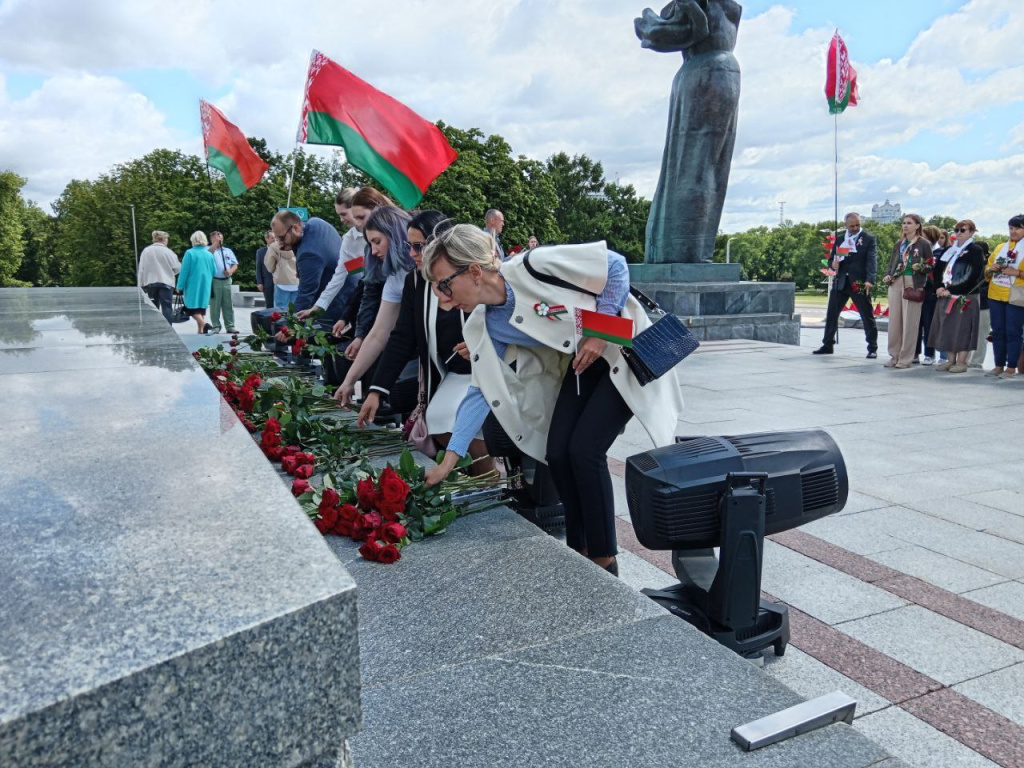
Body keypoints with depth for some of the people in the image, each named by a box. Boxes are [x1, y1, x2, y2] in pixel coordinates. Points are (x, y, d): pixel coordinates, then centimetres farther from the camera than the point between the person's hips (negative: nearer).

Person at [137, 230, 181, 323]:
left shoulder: (146, 251, 1)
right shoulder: (167, 252, -9)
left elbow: (141, 269, 2)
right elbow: (177, 267, -5)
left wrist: (141, 284, 7)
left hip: (150, 283, 4)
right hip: (165, 282, -4)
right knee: (166, 307, -2)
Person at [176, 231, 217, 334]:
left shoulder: (190, 253, -9)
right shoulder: (209, 254, 3)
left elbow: (184, 271, -9)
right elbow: (214, 272, 8)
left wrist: (180, 286, -3)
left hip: (192, 285, -5)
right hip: (205, 286, 5)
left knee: (192, 308, -2)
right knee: (201, 307, 12)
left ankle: (204, 325, -24)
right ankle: (200, 330, 11)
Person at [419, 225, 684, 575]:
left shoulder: (535, 266, -27)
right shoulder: (484, 326, -6)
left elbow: (615, 265, -18)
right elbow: (481, 391, -3)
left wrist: (601, 332, -21)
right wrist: (449, 459, -8)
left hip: (624, 350, -6)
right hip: (583, 364, 6)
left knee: (584, 450, -15)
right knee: (557, 452, -5)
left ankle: (604, 561, 1)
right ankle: (578, 552, 15)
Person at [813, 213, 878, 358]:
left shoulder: (869, 239, -1)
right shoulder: (840, 239, 13)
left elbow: (872, 260, -12)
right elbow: (833, 258, 19)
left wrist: (870, 280, -27)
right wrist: (833, 263, -7)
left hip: (859, 283, -4)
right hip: (840, 282, 5)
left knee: (867, 316, 0)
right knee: (831, 314, 7)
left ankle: (872, 348, 9)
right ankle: (827, 345, 18)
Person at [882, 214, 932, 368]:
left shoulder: (924, 244, 1)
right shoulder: (899, 244, 15)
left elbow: (931, 266, 2)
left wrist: (921, 268, -18)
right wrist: (888, 275, -1)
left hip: (913, 285, -5)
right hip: (896, 283, 5)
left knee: (909, 322, -3)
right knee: (894, 320, 5)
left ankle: (905, 358, 2)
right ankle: (894, 355, 12)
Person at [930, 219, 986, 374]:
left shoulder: (975, 251, -3)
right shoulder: (951, 251, 18)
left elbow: (973, 277, -11)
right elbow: (943, 271, 19)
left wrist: (951, 290, -14)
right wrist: (941, 287, 0)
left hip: (965, 297, -7)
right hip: (947, 297, 7)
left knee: (962, 328, -6)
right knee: (947, 328, 5)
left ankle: (961, 362, -2)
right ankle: (951, 360, 11)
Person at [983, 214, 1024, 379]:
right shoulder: (1000, 247, 16)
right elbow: (987, 271, 19)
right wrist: (991, 269, -2)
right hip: (995, 295, 5)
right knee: (998, 331, 7)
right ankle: (999, 366, 12)